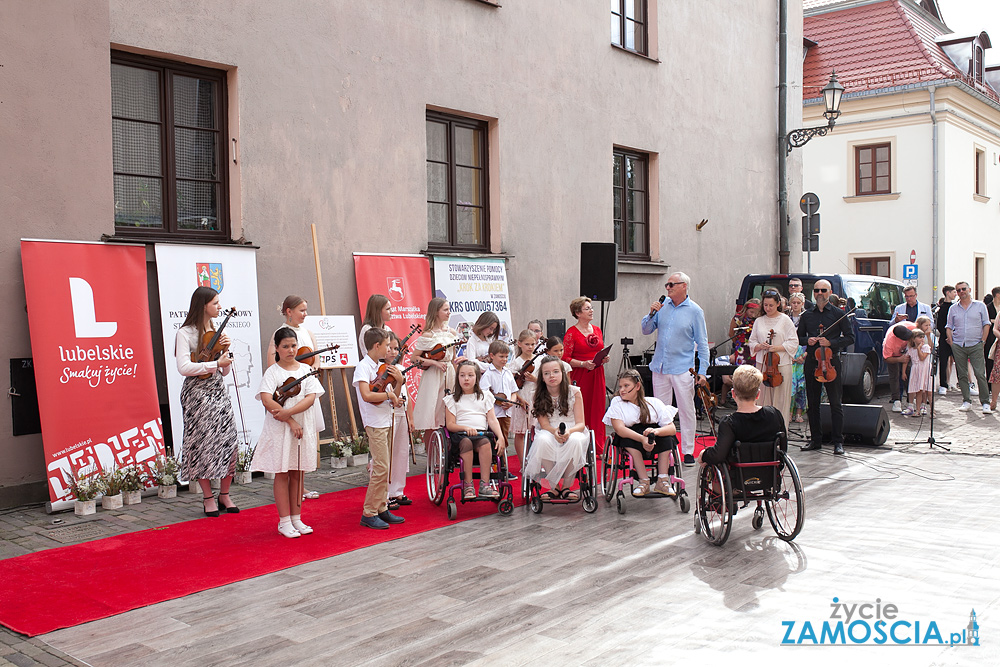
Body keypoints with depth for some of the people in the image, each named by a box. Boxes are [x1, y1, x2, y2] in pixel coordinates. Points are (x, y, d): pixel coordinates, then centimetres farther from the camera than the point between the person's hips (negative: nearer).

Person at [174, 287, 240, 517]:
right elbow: (183, 367, -17)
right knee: (204, 444, -3)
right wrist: (215, 363, -16)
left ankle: (224, 494, 12)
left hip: (219, 391, 6)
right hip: (197, 393, -6)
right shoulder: (185, 333, -5)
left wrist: (225, 350, -2)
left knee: (229, 442, -1)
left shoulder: (216, 331, 14)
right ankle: (208, 497, 9)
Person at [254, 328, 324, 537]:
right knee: (282, 474, 3)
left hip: (304, 429, 3)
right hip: (279, 429, -3)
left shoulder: (306, 370, 7)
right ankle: (284, 521, 9)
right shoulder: (272, 372, -2)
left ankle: (296, 518, 18)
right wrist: (290, 422, -19)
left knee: (298, 473, 9)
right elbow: (267, 401, -14)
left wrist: (288, 412, -18)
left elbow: (311, 398, -5)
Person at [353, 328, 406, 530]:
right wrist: (389, 395, -15)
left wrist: (399, 381, -3)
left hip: (386, 422, 9)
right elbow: (367, 395, -25)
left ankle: (381, 509, 21)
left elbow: (392, 395, 16)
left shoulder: (381, 367, 13)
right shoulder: (363, 367, -12)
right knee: (381, 468, -9)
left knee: (383, 468, 12)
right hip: (375, 424, -9)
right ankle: (368, 513, -1)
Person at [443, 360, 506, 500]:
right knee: (466, 442, -36)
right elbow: (450, 424, 3)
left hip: (482, 432, 1)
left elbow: (492, 420, 9)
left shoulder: (485, 396, 19)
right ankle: (467, 485, -33)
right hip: (460, 434, -1)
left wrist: (500, 437, -9)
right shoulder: (452, 399, 14)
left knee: (485, 443, -34)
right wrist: (465, 428, -17)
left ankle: (484, 484, -34)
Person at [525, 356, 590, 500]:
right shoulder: (539, 396, 1)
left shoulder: (574, 392, -3)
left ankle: (566, 486, -19)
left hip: (573, 432, -1)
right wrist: (555, 432, -30)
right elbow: (544, 425, -6)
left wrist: (569, 431, -30)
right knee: (543, 440, -36)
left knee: (574, 441, -38)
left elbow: (581, 424, -6)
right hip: (549, 432, 1)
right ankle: (554, 486, -20)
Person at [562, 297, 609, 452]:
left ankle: (598, 448, 13)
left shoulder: (597, 330, 13)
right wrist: (583, 364, -20)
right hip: (580, 376, -5)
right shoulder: (572, 333, -6)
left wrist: (604, 359, 1)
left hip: (597, 375, 6)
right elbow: (565, 358, -9)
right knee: (580, 412, -5)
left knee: (598, 410, 6)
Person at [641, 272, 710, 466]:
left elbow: (702, 343, -1)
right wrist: (652, 314, -7)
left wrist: (702, 371, -8)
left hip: (682, 368, -4)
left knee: (686, 410, 1)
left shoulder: (695, 311, -3)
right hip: (660, 367, 4)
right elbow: (646, 331, 11)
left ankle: (688, 451, 11)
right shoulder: (663, 306, 7)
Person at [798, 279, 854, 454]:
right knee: (813, 403, 7)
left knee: (836, 403, -2)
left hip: (832, 361, -3)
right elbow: (799, 337, 18)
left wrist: (831, 343, -14)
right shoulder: (807, 316, 12)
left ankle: (838, 441, 3)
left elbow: (849, 337, 1)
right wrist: (807, 340, -4)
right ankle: (815, 440, 16)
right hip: (811, 361, 3)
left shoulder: (838, 314, 3)